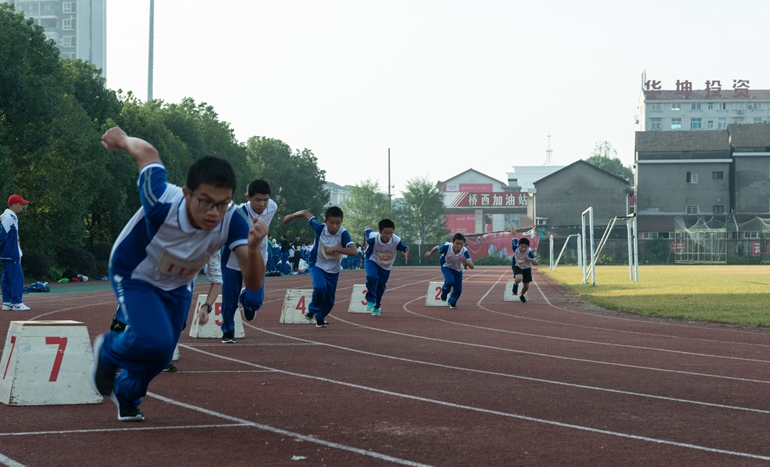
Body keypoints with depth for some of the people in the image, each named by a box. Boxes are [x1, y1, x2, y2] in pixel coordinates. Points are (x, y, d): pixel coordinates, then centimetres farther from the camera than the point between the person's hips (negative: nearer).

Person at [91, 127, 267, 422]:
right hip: (134, 274, -4)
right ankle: (108, 352, 9)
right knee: (154, 340, -26)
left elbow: (253, 283, -39)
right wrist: (122, 140, -3)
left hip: (178, 286, 4)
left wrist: (253, 249, -58)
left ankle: (127, 396, 51)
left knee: (161, 356, 17)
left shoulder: (232, 223, -35)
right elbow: (146, 152, -24)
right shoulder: (162, 203, -42)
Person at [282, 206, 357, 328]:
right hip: (317, 265, -1)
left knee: (329, 300, 8)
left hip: (333, 269, 1)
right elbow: (306, 213, -8)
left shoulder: (343, 233, -27)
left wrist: (334, 249, -40)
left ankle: (320, 318, 39)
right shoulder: (320, 228, -24)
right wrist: (291, 217, 7)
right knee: (320, 287, -28)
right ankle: (312, 310, 1)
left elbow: (353, 251, -39)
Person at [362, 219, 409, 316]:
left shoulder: (397, 241, -32)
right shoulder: (373, 238, -34)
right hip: (372, 261, -2)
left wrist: (405, 255, -37)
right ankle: (370, 301, -13)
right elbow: (367, 230, -13)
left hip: (385, 267, 2)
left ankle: (376, 307, 41)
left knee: (381, 287, 13)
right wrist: (365, 242, 2)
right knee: (372, 277, -31)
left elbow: (406, 248, -14)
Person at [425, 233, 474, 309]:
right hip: (446, 267, -2)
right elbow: (436, 248, -11)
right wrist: (430, 254, 9)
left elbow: (472, 267, -40)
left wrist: (465, 261, -61)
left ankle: (452, 302, 40)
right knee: (450, 281, -28)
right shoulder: (446, 246, -35)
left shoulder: (464, 251, -35)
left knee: (458, 290, 7)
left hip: (457, 269, 2)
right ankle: (445, 291, 8)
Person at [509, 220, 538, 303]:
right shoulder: (515, 248, -31)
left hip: (526, 268, 1)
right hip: (517, 267, -1)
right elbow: (513, 234, -20)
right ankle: (515, 284, 5)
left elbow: (536, 263, -35)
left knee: (526, 287, 10)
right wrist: (511, 223, -11)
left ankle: (522, 295, 46)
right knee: (519, 278, -34)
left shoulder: (530, 252, -32)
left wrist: (529, 259, -53)